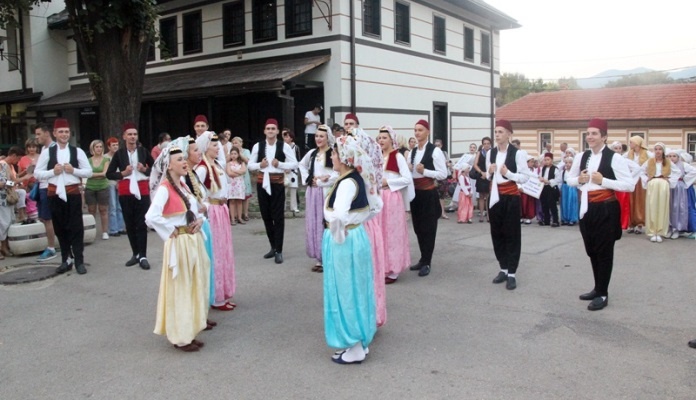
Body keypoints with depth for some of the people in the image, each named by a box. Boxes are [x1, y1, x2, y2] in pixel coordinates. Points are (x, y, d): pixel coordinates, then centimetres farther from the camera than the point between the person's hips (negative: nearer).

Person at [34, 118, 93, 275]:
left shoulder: (77, 151, 2)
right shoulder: (47, 152, 3)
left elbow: (89, 172, 1)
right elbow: (37, 173, 3)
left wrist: (73, 170, -14)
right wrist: (53, 171, -13)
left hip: (73, 192, -2)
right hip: (55, 193, 2)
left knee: (76, 227, -1)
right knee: (60, 228, 9)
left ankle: (79, 261, 4)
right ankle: (66, 260, 20)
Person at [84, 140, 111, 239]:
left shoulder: (106, 160, 2)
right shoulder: (88, 160, 6)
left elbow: (105, 173, -7)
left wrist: (92, 174, -8)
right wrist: (100, 174, -7)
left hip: (103, 187, -1)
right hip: (90, 188, 1)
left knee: (103, 210, 1)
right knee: (91, 211, 4)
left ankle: (105, 232, 6)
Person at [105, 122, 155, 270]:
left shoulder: (143, 151, 2)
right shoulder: (119, 154, 2)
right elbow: (109, 174, 5)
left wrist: (145, 170, -8)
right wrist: (123, 173, -11)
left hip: (142, 190, -1)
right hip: (125, 192, 2)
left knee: (141, 224, -3)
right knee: (129, 224, 8)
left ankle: (143, 256, 0)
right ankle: (135, 254, 20)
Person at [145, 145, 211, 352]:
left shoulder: (183, 185, 10)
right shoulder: (164, 188, -16)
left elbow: (195, 210, 22)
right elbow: (151, 217, -30)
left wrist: (199, 221, 0)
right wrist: (172, 231, -17)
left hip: (194, 241, 9)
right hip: (179, 244, -9)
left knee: (195, 287, 17)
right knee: (180, 290, 0)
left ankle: (189, 332, 32)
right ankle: (180, 337, 12)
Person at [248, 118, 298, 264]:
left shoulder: (284, 146, -5)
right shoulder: (258, 146, 3)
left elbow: (294, 164, -3)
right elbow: (250, 165, 8)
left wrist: (279, 164, -16)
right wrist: (260, 165, -11)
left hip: (278, 183, -4)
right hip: (262, 182, 4)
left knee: (278, 216, -2)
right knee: (266, 215, 11)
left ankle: (279, 250, 5)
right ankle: (273, 247, 27)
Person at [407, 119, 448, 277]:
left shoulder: (435, 151, -9)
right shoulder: (412, 152, 13)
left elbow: (443, 174, -13)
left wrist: (424, 171, -20)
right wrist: (408, 169, 0)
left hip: (429, 193, -7)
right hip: (415, 193, 7)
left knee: (428, 228, 0)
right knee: (418, 227, 13)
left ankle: (427, 262, 8)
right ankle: (423, 259, 25)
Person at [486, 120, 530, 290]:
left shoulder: (518, 153, -9)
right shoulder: (490, 153, 8)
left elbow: (525, 177, -10)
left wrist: (508, 173, -24)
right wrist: (489, 173, -4)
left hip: (511, 197, -5)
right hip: (495, 197, 6)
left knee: (511, 234, 0)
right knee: (497, 233, 10)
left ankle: (512, 273, 7)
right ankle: (503, 269, 24)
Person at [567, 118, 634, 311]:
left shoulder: (614, 158, -10)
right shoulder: (581, 157, 7)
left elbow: (629, 185, -13)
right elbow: (570, 179, 18)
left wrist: (603, 181, -20)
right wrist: (579, 180, -4)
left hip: (605, 209, -6)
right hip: (586, 208, 6)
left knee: (604, 251, 1)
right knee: (591, 250, 15)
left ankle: (602, 294, 11)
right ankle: (598, 288, 29)